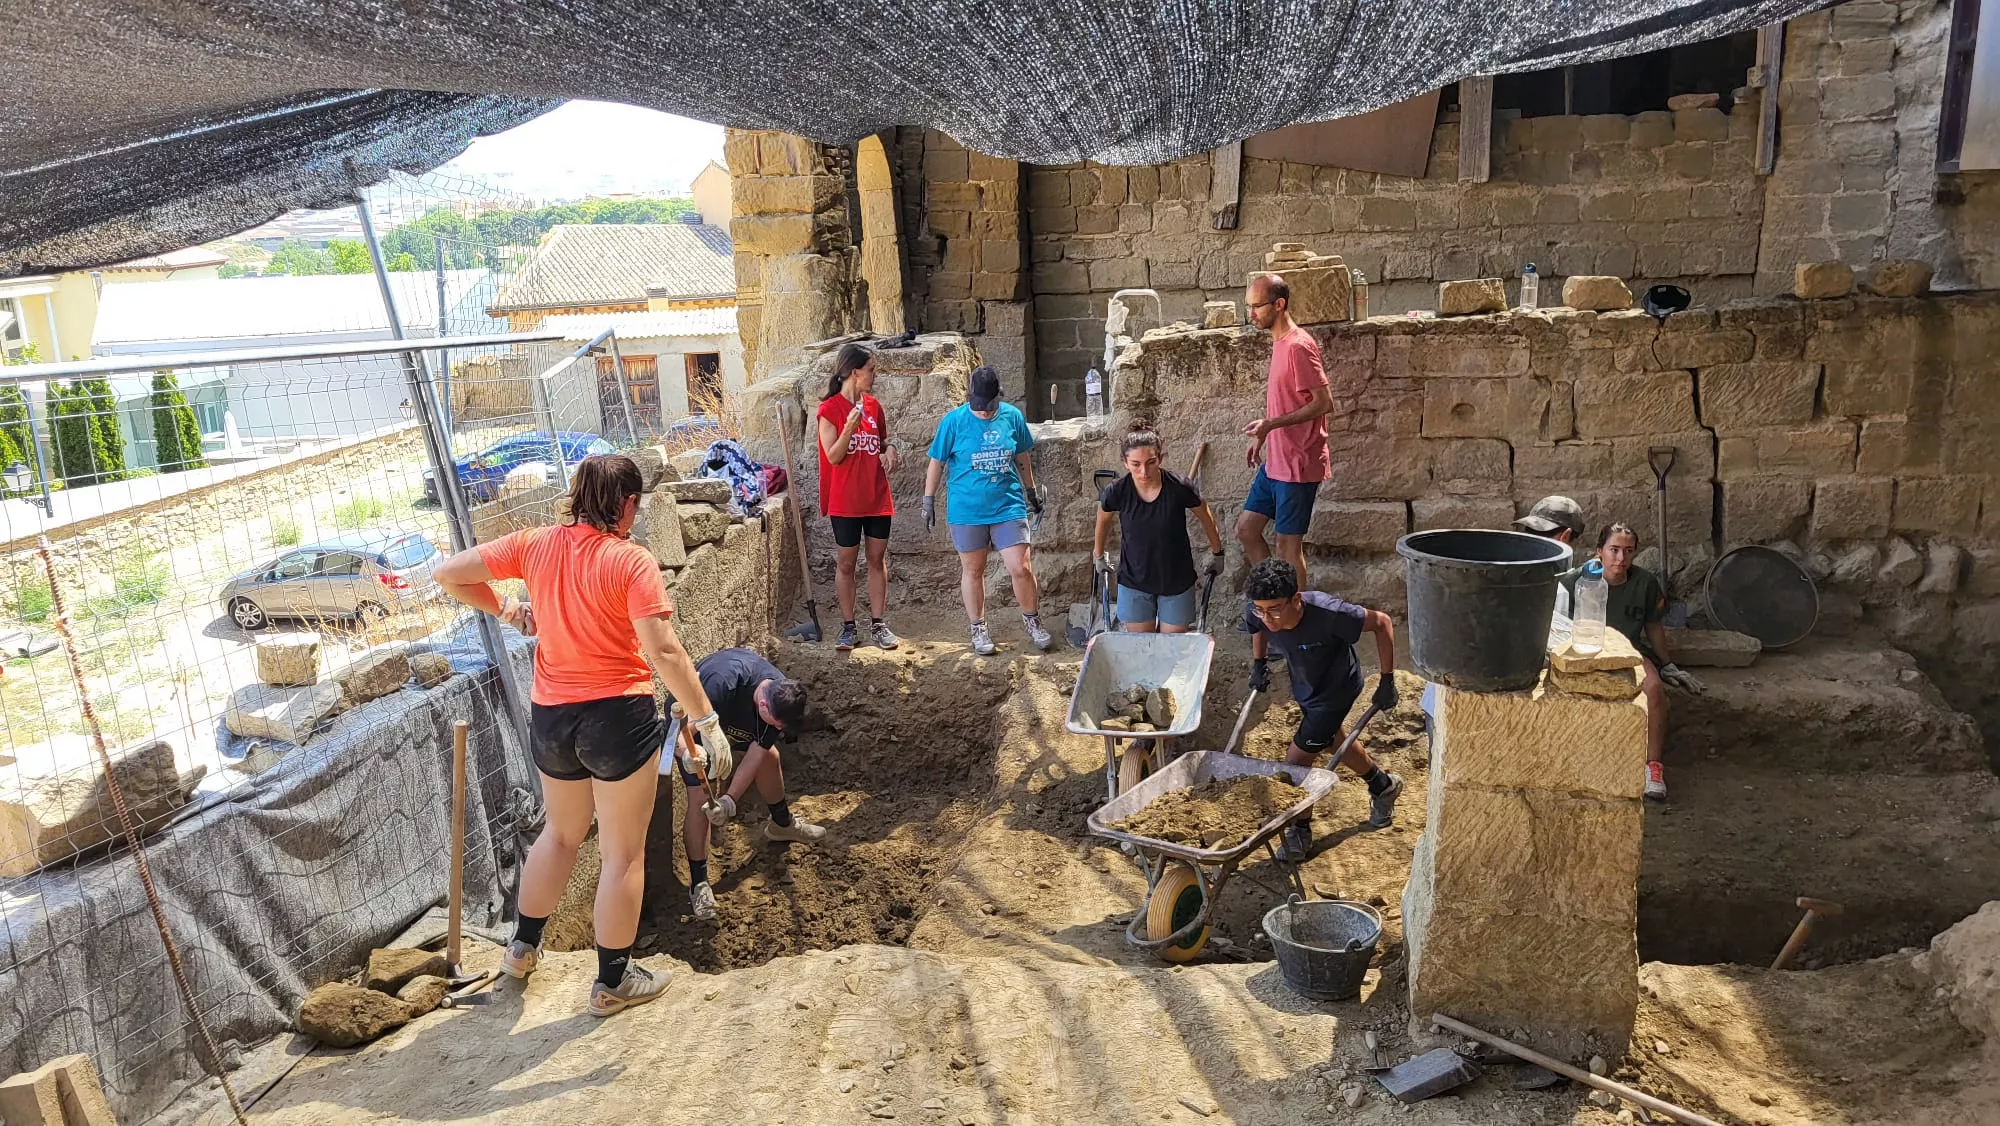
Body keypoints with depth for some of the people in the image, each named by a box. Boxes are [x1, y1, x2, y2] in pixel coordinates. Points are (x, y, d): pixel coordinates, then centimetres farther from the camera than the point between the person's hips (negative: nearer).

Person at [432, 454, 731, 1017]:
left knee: (562, 831, 29)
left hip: (550, 718, 6)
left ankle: (522, 947, 42)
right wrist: (708, 721, -18)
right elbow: (664, 652, -22)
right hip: (617, 717, -6)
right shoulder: (631, 561, -15)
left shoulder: (535, 544, -1)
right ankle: (612, 981, 21)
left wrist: (503, 608, 15)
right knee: (624, 852, 10)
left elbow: (449, 574, 1)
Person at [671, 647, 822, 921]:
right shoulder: (722, 683, -45)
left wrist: (730, 800, -31)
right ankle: (698, 883, -6)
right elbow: (682, 731, -40)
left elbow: (756, 755, -22)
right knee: (700, 798, -15)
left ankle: (782, 823, 39)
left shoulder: (781, 698, -25)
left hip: (734, 718, 6)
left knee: (770, 757, 11)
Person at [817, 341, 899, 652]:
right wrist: (850, 427, -26)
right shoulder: (830, 409, -9)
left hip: (877, 497, 5)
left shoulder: (873, 405, 7)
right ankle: (848, 627, 14)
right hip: (846, 501, -5)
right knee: (845, 563, 5)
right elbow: (833, 457, -12)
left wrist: (890, 449, -3)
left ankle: (878, 624, 16)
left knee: (877, 559, 8)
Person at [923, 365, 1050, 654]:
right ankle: (978, 629, 25)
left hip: (1008, 505, 1)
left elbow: (1022, 458, 12)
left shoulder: (1012, 416, -2)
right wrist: (929, 500, 1)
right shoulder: (954, 421, -9)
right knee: (973, 571, 10)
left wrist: (1031, 491, 19)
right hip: (967, 510, -1)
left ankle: (1032, 620, 20)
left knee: (1021, 568, -3)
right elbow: (936, 463, -1)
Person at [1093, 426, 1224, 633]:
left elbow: (1205, 516, 0)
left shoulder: (1180, 488, -20)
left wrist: (1216, 552, 13)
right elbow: (1103, 519, 7)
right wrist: (1099, 555, 20)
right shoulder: (1118, 492, -16)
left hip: (1176, 582, -1)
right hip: (1134, 582, 1)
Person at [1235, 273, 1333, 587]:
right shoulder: (1279, 343, 11)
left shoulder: (1298, 346, -18)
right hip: (1275, 461, 10)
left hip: (1297, 464, -10)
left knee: (1288, 543, 0)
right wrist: (1265, 435, 20)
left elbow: (1324, 403, -22)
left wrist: (1271, 424, -23)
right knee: (1246, 529, 13)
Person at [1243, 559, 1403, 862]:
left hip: (1336, 689, -6)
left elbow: (1381, 623, -24)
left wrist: (1387, 681, -19)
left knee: (1296, 762, -6)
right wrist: (1258, 663, -3)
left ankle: (1299, 833, 19)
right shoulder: (1260, 614, -27)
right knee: (1334, 740, 28)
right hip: (1304, 687, 6)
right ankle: (1383, 786, 57)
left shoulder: (1327, 614, -41)